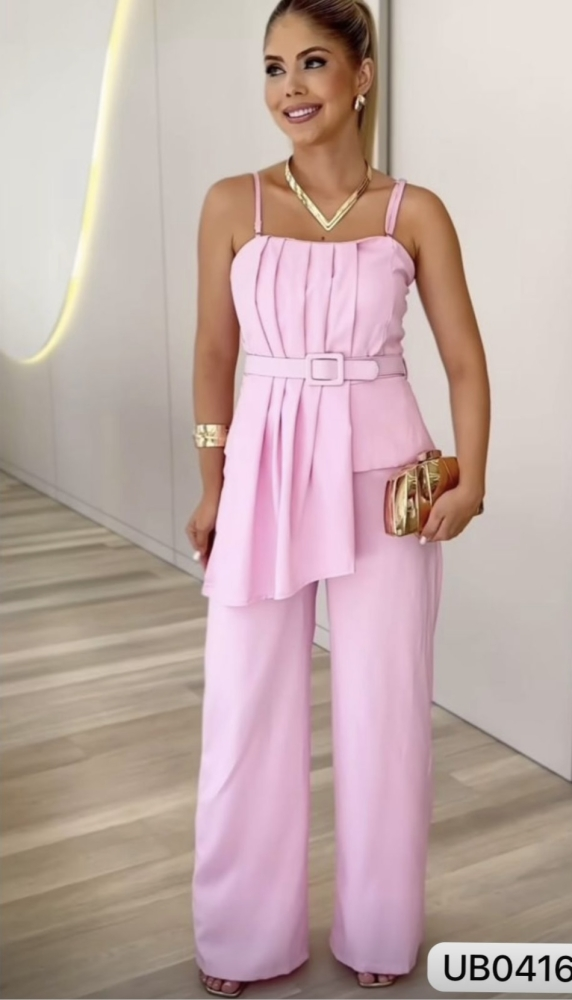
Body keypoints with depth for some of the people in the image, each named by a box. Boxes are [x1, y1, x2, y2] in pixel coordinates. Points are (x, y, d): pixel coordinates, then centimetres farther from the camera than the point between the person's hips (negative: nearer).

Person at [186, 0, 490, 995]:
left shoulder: (415, 213, 0)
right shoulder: (232, 204, 2)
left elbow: (465, 360, 1)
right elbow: (214, 355, 6)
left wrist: (470, 478, -12)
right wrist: (212, 486, 6)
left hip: (382, 475, 0)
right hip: (266, 473, 1)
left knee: (383, 701, 9)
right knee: (248, 702, 8)